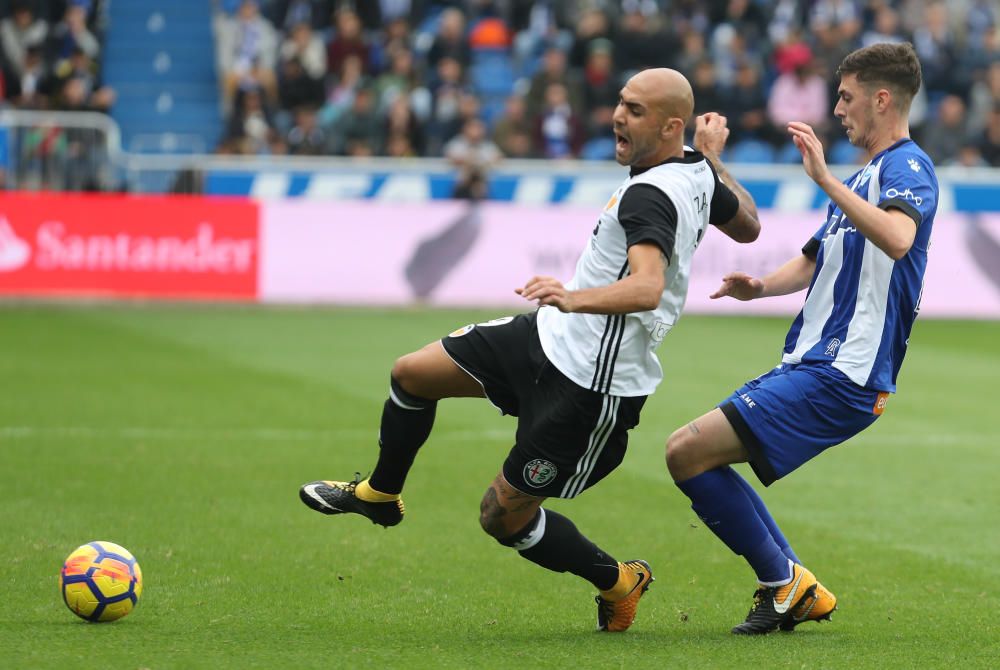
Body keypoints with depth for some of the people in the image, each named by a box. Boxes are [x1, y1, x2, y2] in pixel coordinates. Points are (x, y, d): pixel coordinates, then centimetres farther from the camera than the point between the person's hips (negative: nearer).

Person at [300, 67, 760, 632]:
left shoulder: (650, 195, -26)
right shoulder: (695, 172, 2)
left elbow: (647, 288, -42)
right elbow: (748, 226, 21)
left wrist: (574, 299, -53)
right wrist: (715, 157, 29)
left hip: (593, 390, -10)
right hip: (549, 335, 10)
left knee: (504, 516, -1)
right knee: (412, 374, 13)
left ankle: (618, 581, 22)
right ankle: (379, 496, 39)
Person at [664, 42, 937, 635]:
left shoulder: (908, 167, -11)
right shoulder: (865, 176, 21)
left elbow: (897, 239, -33)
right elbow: (815, 260, 30)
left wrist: (825, 179, -38)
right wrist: (761, 286, 9)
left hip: (840, 379, -11)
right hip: (810, 365, 11)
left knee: (688, 452, -16)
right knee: (691, 452, 14)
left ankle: (785, 583, -3)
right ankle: (799, 591, 15)